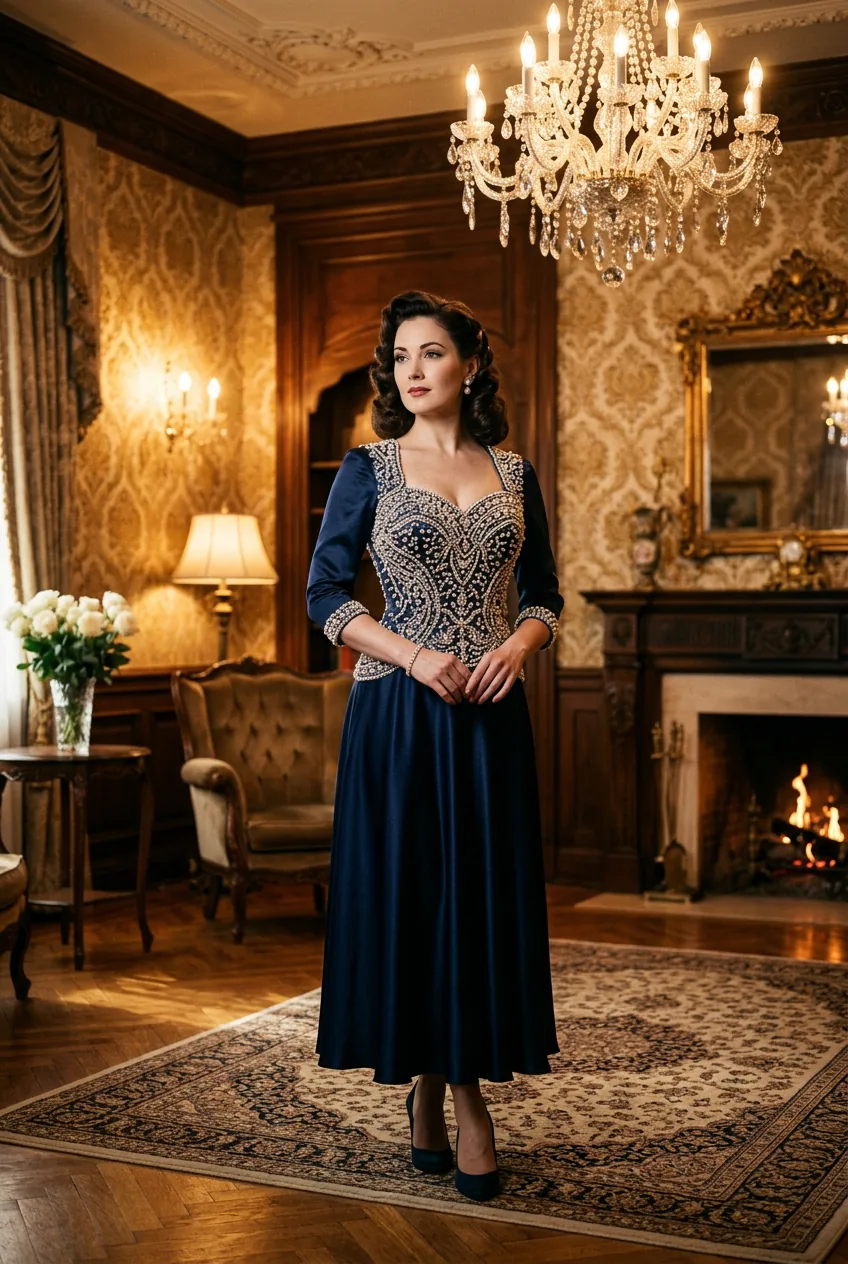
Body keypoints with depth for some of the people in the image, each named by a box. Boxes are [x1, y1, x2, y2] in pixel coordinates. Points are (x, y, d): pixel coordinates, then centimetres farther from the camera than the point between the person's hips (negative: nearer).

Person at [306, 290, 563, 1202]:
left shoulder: (514, 473, 10)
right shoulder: (369, 467, 1)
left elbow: (543, 596, 14)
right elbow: (323, 593, -3)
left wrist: (520, 643, -8)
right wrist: (414, 655, -14)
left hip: (490, 714, 3)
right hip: (397, 712, -2)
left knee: (483, 893, 3)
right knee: (404, 888, 2)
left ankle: (457, 1082, 16)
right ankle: (427, 1080, 19)